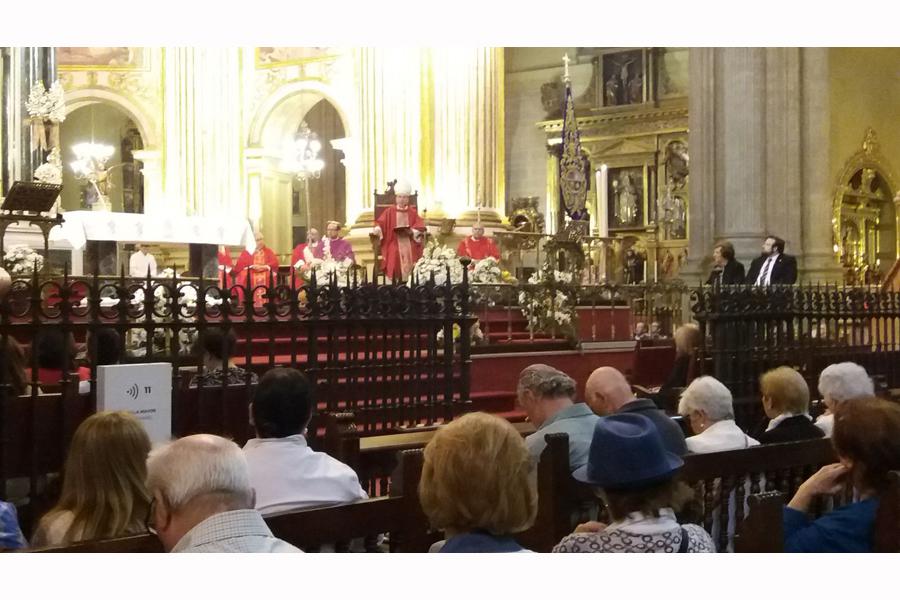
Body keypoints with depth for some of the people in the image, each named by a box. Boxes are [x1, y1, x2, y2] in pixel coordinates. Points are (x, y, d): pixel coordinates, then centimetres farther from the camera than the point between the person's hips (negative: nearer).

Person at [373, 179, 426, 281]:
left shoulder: (413, 212, 14)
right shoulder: (389, 211, 11)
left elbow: (420, 226, 5)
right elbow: (380, 223, 3)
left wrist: (412, 232, -15)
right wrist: (377, 230, -19)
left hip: (409, 241, 1)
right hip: (394, 241, -1)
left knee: (411, 255, -29)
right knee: (395, 255, -31)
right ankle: (396, 281, -27)